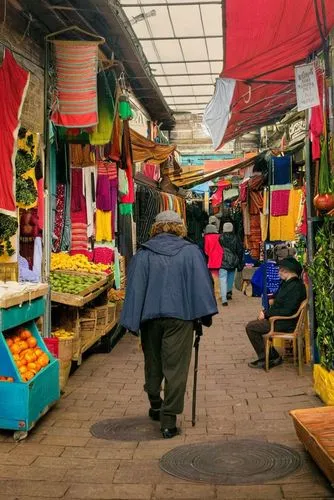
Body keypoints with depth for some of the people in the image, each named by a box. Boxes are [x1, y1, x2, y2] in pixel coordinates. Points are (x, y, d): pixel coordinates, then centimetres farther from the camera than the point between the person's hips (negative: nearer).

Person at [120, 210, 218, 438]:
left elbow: (134, 288, 0)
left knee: (153, 364, 20)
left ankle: (156, 407, 35)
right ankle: (169, 419, -2)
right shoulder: (191, 251, -1)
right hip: (180, 316, -2)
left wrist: (132, 321, 3)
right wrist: (206, 315, 3)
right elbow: (202, 283, -3)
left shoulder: (143, 254, 2)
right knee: (175, 368, 0)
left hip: (150, 316, 2)